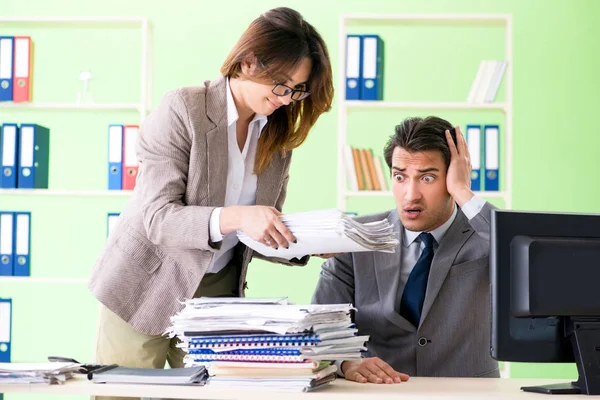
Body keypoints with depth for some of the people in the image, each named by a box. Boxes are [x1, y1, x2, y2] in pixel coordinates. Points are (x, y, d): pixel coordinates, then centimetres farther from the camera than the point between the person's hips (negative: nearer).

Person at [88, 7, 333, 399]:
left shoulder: (279, 135, 2)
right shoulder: (183, 110, -15)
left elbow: (261, 235, 7)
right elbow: (157, 217, -22)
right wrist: (235, 217, -36)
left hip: (217, 292, 5)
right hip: (149, 288, -4)